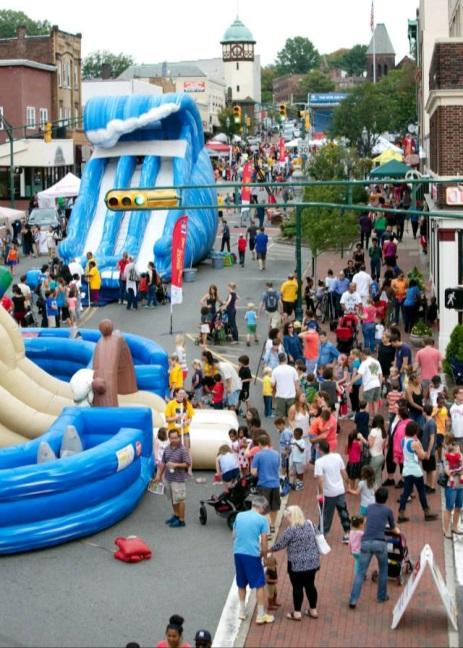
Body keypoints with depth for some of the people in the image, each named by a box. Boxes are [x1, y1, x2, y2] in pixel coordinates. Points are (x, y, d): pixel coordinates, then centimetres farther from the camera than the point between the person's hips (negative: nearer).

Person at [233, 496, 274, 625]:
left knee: (241, 584, 20)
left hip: (237, 553, 5)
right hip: (252, 554, -5)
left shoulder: (239, 515, 10)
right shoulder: (262, 519, -4)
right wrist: (264, 556, 12)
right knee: (259, 585, 5)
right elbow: (264, 543, -4)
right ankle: (261, 615, 6)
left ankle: (242, 611, 29)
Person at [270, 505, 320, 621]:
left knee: (297, 587, 6)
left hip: (297, 565, -6)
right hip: (312, 562, 6)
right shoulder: (309, 524, 3)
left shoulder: (290, 530, -18)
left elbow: (279, 545, -11)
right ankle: (313, 610, 24)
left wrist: (270, 549, 6)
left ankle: (297, 613, 14)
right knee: (310, 585, 16)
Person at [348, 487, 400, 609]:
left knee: (361, 572, 2)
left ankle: (353, 600, -9)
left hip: (366, 542, 2)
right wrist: (397, 531, 50)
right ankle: (381, 596, 28)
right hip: (380, 543, -2)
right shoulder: (387, 510, 9)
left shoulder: (369, 508, 18)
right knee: (383, 569, 22)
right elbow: (393, 528, 25)